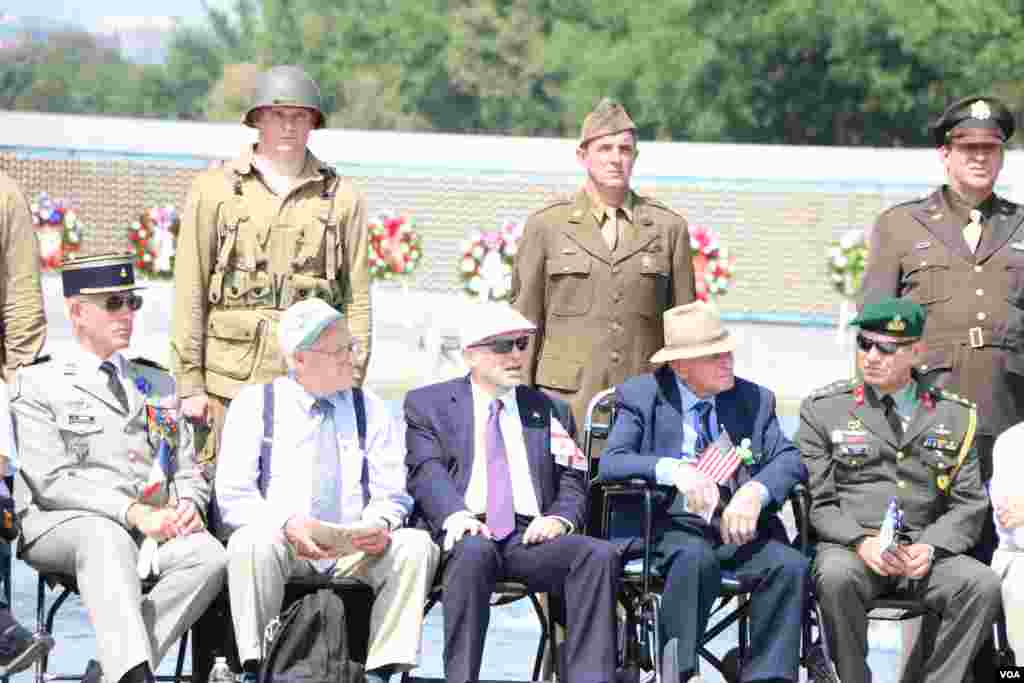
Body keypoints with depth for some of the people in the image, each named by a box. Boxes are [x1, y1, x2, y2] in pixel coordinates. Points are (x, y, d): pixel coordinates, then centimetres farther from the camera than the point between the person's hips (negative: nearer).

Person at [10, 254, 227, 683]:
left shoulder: (159, 385, 26)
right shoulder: (37, 385, 9)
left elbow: (188, 471, 23)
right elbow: (51, 481, -3)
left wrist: (188, 505, -3)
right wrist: (132, 512, -16)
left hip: (155, 532, 5)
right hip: (61, 527, -4)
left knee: (209, 555, -29)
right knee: (106, 539, -40)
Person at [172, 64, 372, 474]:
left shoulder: (340, 197, 10)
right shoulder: (214, 190, 7)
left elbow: (356, 298, 10)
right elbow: (190, 292, 5)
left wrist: (352, 385, 4)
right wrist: (189, 383, 0)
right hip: (232, 380, -1)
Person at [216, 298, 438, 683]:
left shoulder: (372, 411, 12)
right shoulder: (253, 405, 4)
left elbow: (391, 496, 8)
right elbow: (233, 497, -4)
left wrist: (380, 524, -18)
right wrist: (288, 524, -23)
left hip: (357, 551, 3)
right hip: (281, 545, -3)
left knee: (416, 546, -25)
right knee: (252, 543, -35)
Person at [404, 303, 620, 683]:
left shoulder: (551, 411, 23)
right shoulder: (428, 405, 14)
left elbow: (572, 484, 16)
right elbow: (427, 472, -1)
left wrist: (560, 518, -8)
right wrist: (456, 514, -22)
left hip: (532, 537, 3)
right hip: (468, 533, -3)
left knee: (600, 555, -26)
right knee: (474, 551, -39)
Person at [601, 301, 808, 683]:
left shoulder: (754, 400, 14)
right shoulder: (641, 397, 6)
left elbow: (788, 460, 3)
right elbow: (611, 463, -7)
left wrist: (756, 492, -20)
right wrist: (674, 470, -25)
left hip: (738, 524, 3)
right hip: (674, 526, -3)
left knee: (789, 565, -26)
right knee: (695, 558, -36)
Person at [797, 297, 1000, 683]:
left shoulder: (955, 416, 13)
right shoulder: (823, 410, 10)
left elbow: (969, 505, 9)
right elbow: (817, 502, 4)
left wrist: (930, 547, -10)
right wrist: (862, 542, -14)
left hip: (926, 553, 2)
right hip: (848, 548, -1)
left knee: (983, 585, -27)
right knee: (836, 577, -36)